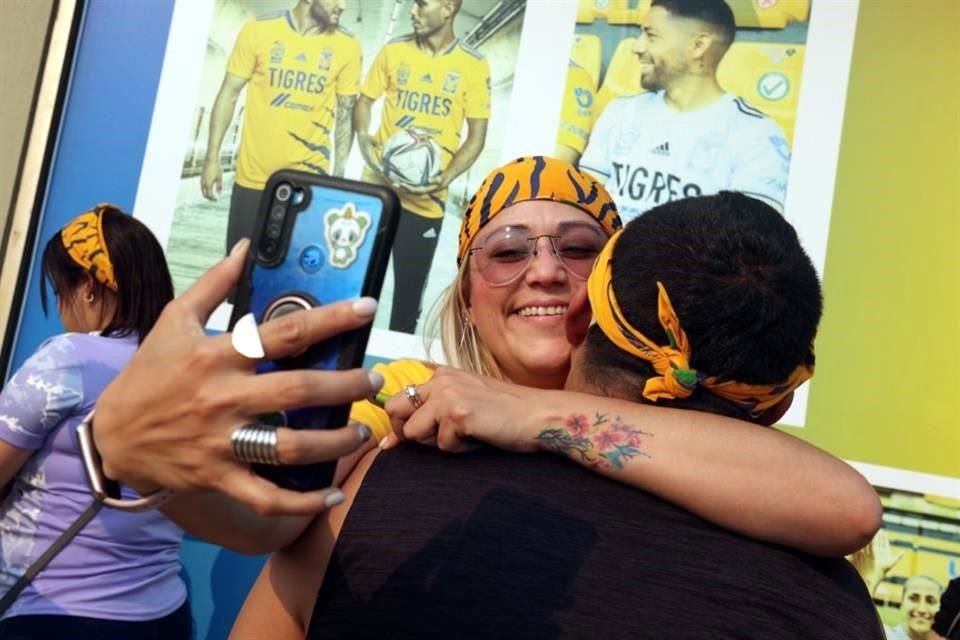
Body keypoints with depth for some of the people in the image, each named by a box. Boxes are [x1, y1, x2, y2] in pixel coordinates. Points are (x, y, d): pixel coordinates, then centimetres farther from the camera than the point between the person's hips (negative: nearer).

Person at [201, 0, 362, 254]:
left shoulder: (347, 46, -2)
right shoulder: (258, 31, -3)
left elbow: (346, 112, 4)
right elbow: (229, 94, 2)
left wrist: (339, 178, 0)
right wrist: (212, 158, -1)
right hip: (253, 178, 1)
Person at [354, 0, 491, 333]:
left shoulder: (474, 65, -4)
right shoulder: (394, 50, 1)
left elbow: (477, 136, -2)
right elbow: (364, 102, 11)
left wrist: (444, 178, -16)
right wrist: (364, 140, -10)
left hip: (426, 200, -1)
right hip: (377, 188, 2)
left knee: (410, 291, 10)